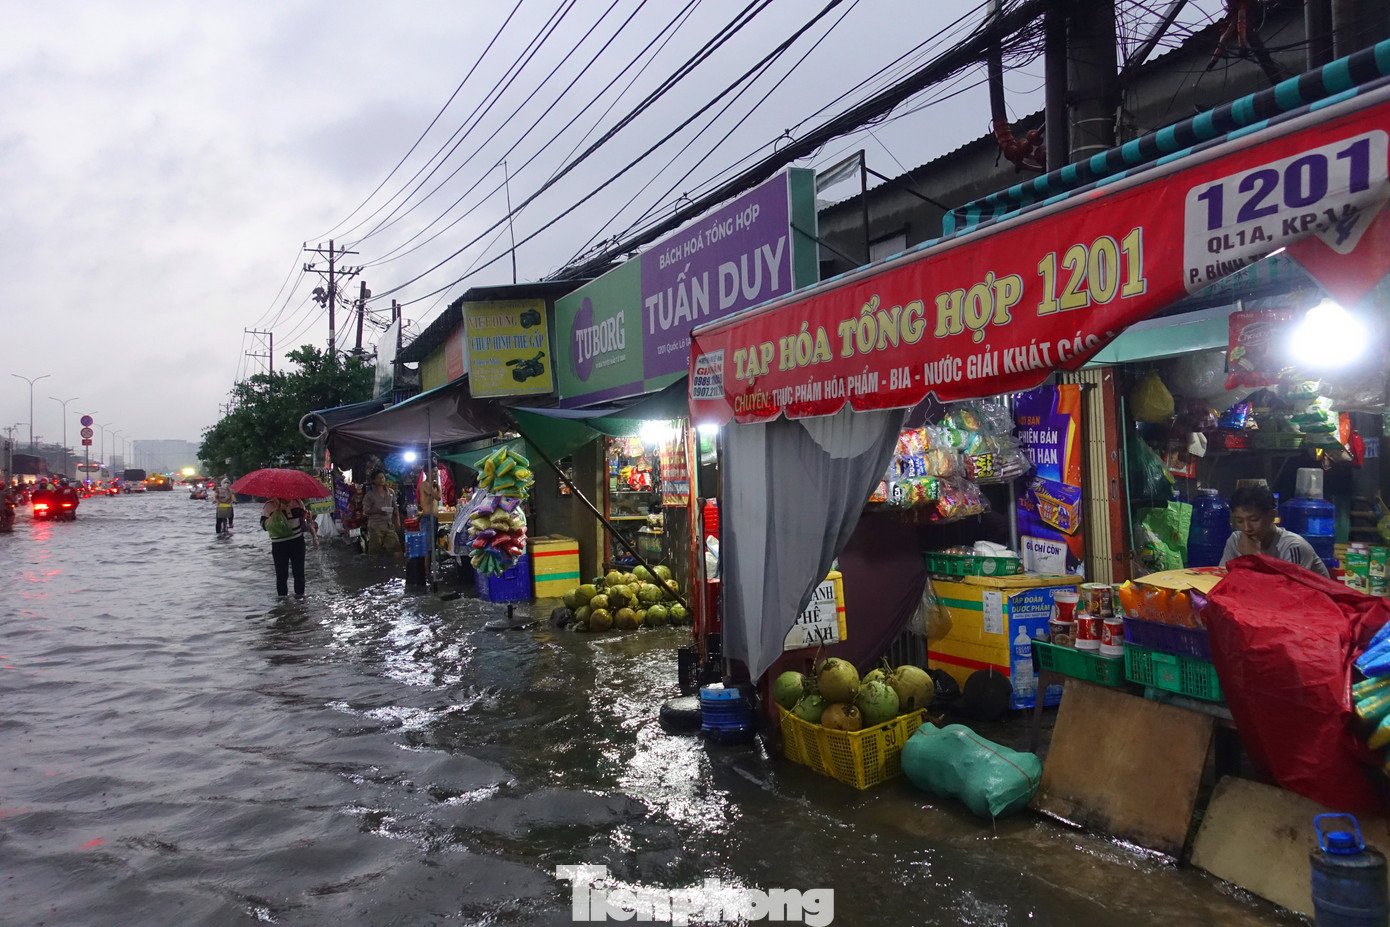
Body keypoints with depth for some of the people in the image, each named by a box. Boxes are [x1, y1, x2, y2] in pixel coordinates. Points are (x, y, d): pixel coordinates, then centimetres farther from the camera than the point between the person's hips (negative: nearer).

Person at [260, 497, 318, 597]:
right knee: (281, 574, 1)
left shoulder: (298, 502, 3)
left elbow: (308, 519, 12)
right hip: (279, 544, -2)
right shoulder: (270, 506, -6)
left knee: (299, 571, 4)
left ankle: (299, 593, 17)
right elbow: (264, 524, -11)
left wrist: (314, 537, 10)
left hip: (298, 542, 2)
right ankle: (282, 595, 14)